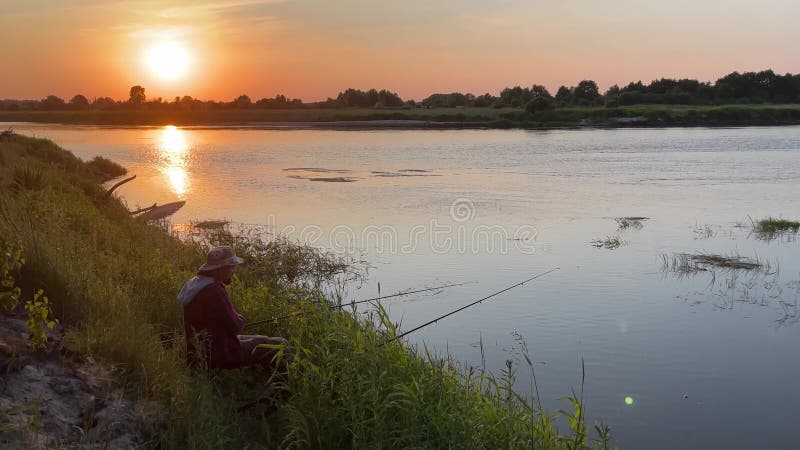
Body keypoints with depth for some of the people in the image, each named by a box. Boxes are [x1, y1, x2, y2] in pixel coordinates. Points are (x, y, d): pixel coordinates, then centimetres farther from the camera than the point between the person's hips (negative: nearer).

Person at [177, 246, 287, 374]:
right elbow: (234, 327, -20)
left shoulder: (195, 283, 7)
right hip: (218, 356, -11)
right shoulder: (214, 291, -25)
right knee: (279, 346, -9)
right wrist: (241, 320, 0)